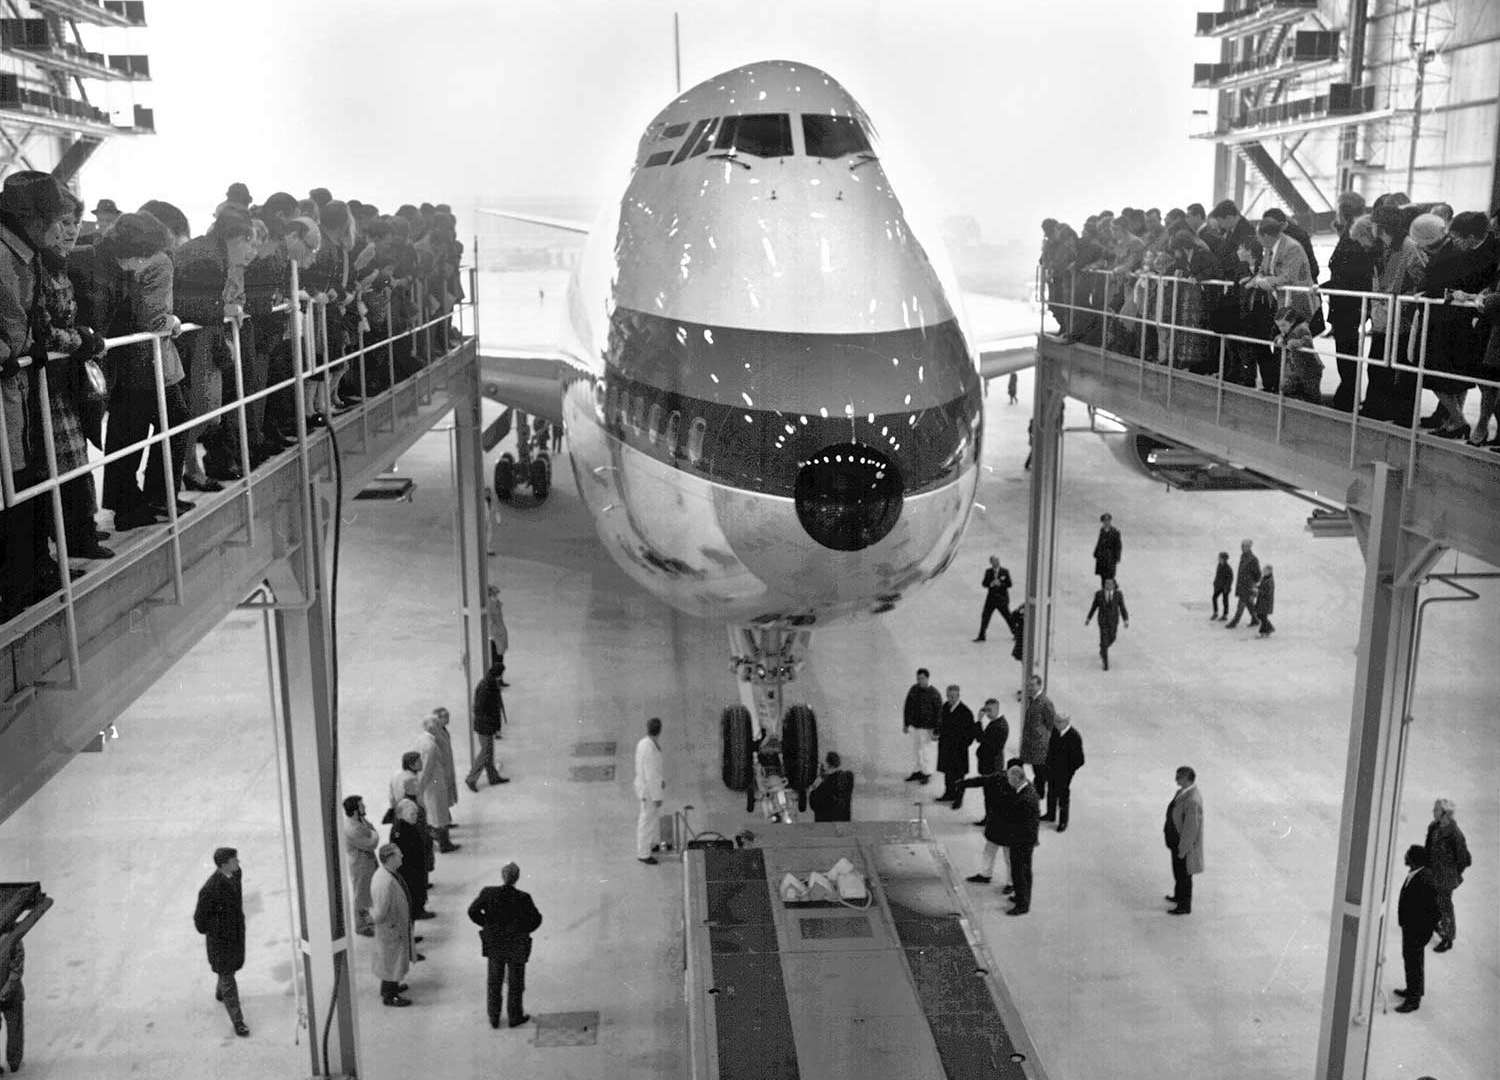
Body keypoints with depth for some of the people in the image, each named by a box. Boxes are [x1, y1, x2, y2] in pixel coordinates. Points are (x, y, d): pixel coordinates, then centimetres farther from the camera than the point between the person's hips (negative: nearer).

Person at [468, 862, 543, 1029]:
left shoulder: (488, 893, -16)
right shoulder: (523, 898, -23)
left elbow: (473, 911, -8)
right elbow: (536, 919, -15)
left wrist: (486, 924, 5)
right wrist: (524, 930, 3)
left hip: (494, 944, 3)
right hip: (516, 946, -2)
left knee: (494, 982, 20)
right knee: (515, 982, 17)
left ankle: (493, 1018, 30)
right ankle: (514, 1017, 30)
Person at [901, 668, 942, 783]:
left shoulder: (934, 694, -18)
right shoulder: (914, 689, -3)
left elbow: (938, 713, -14)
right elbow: (907, 707, 7)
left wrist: (936, 732, -13)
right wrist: (905, 724, 10)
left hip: (927, 728, -5)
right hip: (914, 726, 5)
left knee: (926, 751, 6)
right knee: (916, 749, 16)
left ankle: (926, 774, 23)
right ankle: (918, 771, 32)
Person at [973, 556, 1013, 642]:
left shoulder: (1005, 572, -2)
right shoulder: (988, 572, 5)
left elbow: (1009, 584, -6)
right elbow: (983, 584, 2)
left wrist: (1000, 584, -22)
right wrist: (990, 584, -18)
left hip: (1002, 599, -2)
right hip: (991, 598, 2)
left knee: (1008, 617, 5)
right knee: (985, 616, -2)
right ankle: (981, 636, 3)